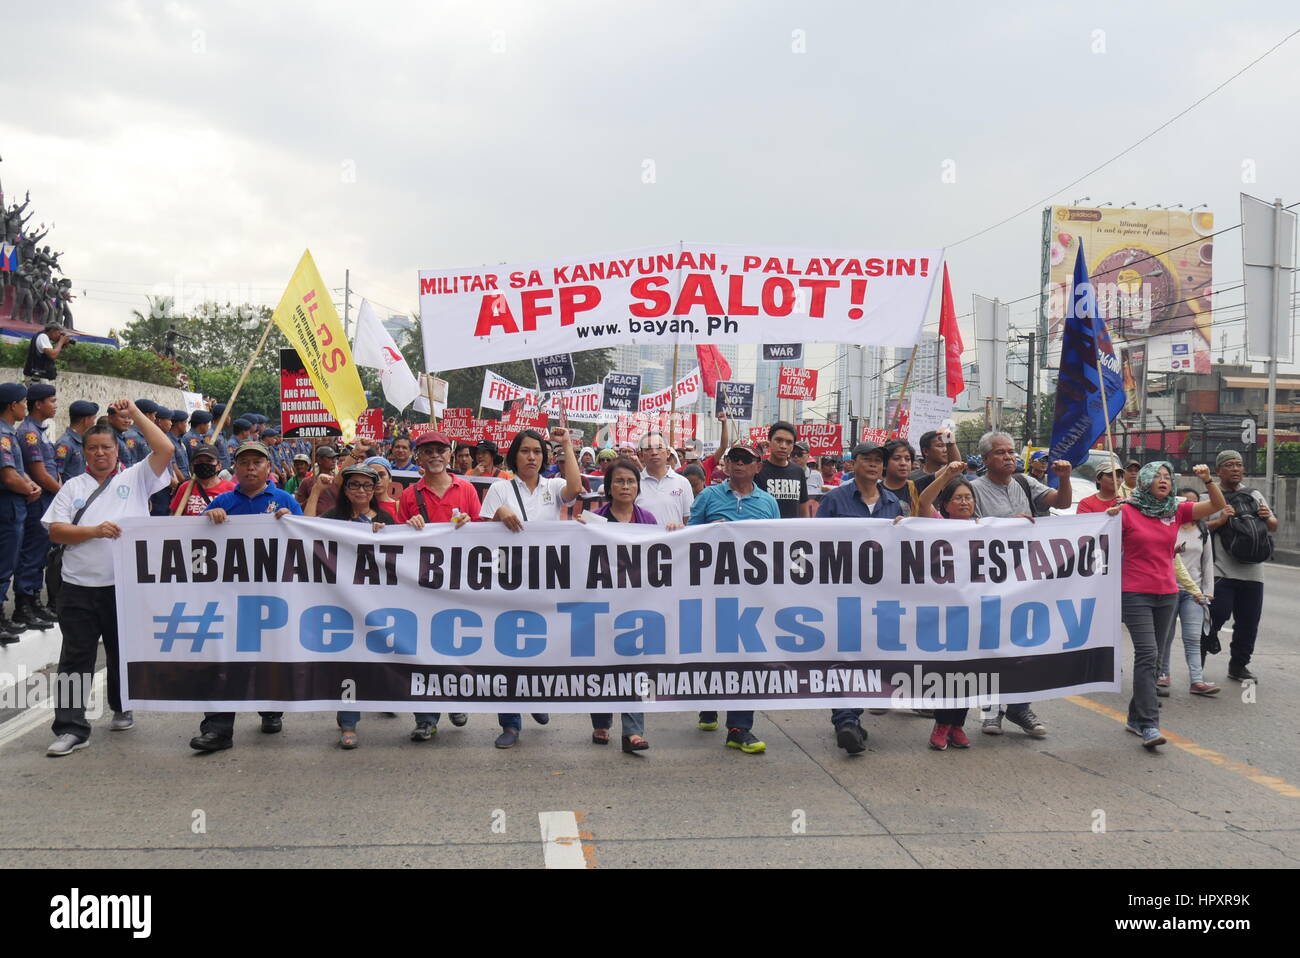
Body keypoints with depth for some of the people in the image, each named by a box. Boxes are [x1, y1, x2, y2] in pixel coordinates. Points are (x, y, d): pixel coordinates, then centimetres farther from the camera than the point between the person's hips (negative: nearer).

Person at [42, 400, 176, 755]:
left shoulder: (135, 479, 7)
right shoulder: (73, 487, 11)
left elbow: (165, 449, -7)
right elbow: (55, 531, 3)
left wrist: (134, 413, -3)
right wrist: (94, 531, -13)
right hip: (79, 588, 1)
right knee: (76, 658, -1)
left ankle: (122, 709, 32)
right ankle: (71, 728, 2)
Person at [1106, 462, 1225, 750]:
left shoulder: (1177, 510, 7)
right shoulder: (1127, 511, -5)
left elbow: (1218, 505, 3)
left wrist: (1208, 480, -12)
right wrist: (1110, 518, -20)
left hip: (1167, 594, 5)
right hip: (1135, 593, -5)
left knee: (1151, 657, 11)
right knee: (1147, 654, -15)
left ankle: (1136, 718, 22)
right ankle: (1149, 726, -16)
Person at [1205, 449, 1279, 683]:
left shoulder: (1254, 495, 16)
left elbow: (1273, 527, 19)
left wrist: (1267, 518, -2)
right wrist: (1221, 521, -21)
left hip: (1252, 572, 5)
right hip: (1221, 573, -5)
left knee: (1248, 622, 9)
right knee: (1216, 616, -8)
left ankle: (1238, 666, 23)